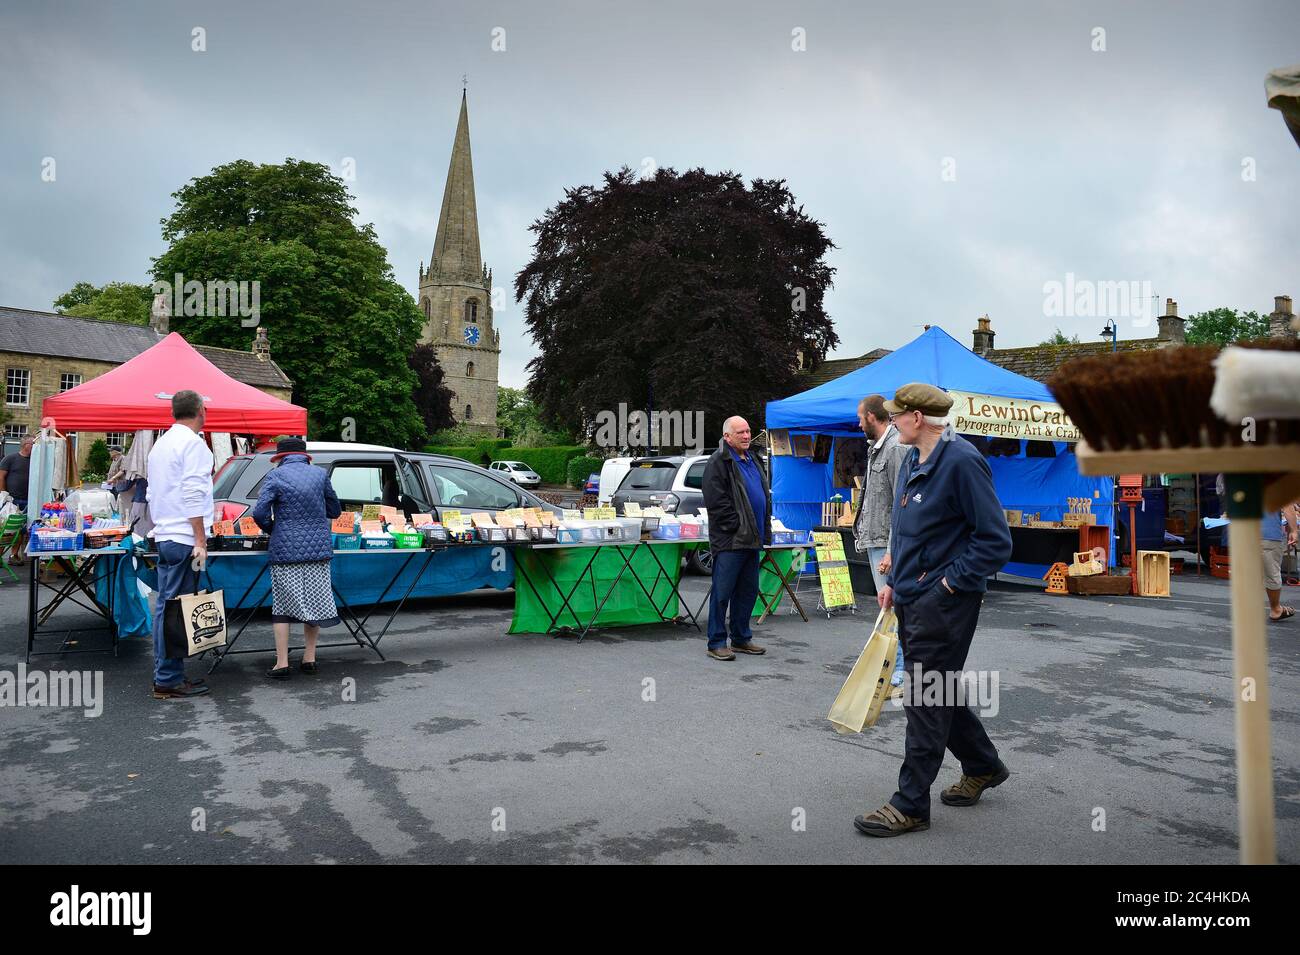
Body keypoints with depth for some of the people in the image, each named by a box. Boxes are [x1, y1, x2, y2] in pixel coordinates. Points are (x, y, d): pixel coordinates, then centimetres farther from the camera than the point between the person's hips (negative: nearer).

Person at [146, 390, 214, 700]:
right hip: (184, 539, -9)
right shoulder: (193, 443, -11)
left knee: (165, 606, 12)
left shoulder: (161, 443, 18)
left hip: (164, 537, 9)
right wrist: (201, 541, -17)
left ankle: (165, 675, 19)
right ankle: (168, 681, -2)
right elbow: (193, 495, -18)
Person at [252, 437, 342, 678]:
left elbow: (259, 513, -10)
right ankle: (309, 658, 17)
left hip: (285, 550, -2)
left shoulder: (276, 476, -2)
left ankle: (282, 663, 4)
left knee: (282, 605, 6)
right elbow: (335, 511, 13)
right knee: (314, 601, 12)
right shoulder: (320, 474, 6)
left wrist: (271, 530, 9)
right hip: (318, 548, 2)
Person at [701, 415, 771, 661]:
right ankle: (716, 643, 3)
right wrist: (737, 526, -16)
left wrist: (764, 529, 13)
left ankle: (741, 638, 24)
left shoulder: (753, 461, 19)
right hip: (729, 540, -9)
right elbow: (717, 502, -16)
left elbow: (765, 496, 25)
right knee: (722, 592, -4)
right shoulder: (718, 463, -9)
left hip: (752, 539, 9)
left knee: (748, 591, 14)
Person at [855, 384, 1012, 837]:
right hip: (912, 598, 9)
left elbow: (995, 540, -18)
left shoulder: (961, 461, -18)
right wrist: (894, 580, 15)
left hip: (944, 601, -9)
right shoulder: (912, 460, 10)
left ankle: (911, 805, 9)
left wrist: (950, 581, -17)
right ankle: (983, 766, 40)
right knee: (935, 691, 19)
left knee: (926, 699, -2)